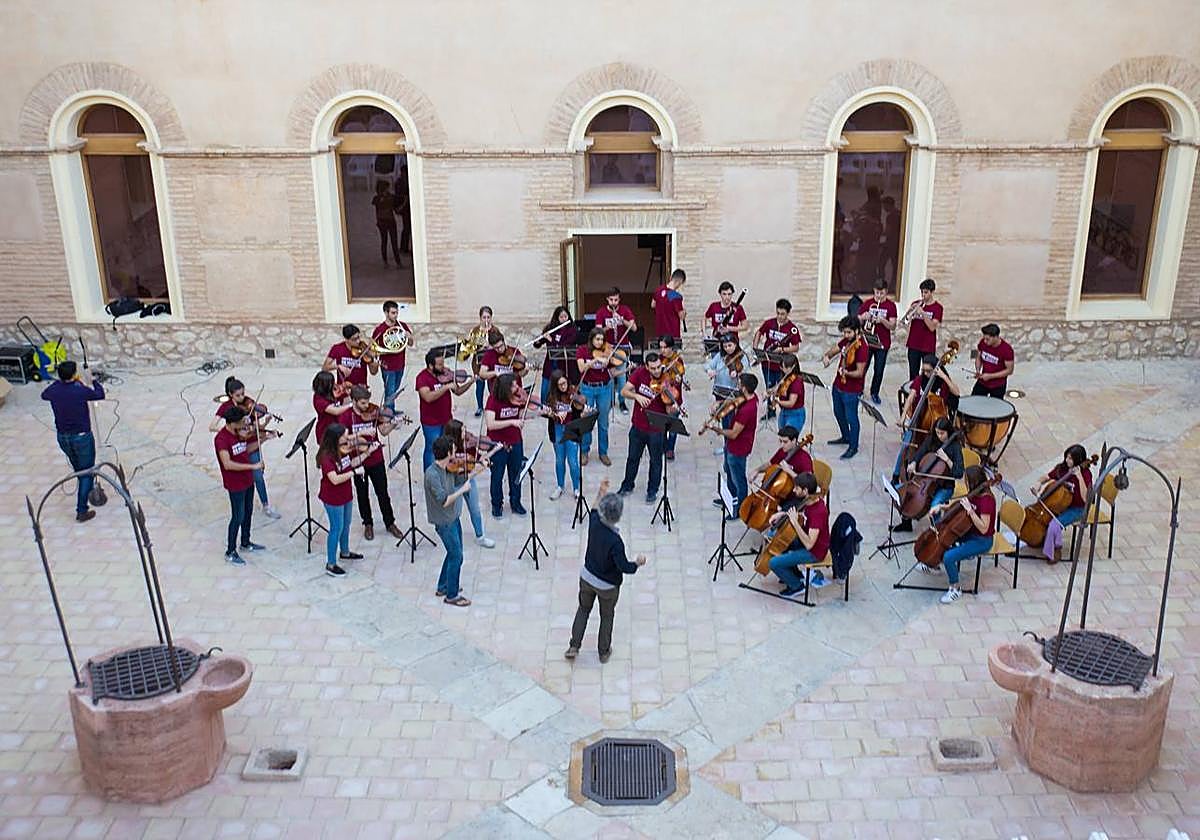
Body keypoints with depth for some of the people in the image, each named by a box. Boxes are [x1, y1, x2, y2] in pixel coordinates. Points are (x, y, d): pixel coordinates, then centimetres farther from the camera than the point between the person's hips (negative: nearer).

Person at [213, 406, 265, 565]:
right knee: (238, 517, 1)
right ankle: (230, 552, 15)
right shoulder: (221, 439, -25)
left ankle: (246, 543, 40)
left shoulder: (240, 432, 0)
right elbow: (227, 464, -34)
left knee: (248, 512, 21)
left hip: (247, 480, 8)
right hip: (235, 485, -8)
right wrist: (252, 466, -33)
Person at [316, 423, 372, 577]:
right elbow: (335, 479, -35)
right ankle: (331, 565, 16)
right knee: (337, 529, 3)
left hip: (346, 494, 8)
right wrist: (353, 473, -31)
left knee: (346, 525, 25)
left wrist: (368, 452, -1)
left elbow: (352, 462, 9)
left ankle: (344, 552, 48)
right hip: (333, 499, -8)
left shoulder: (345, 449, -6)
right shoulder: (326, 456, -29)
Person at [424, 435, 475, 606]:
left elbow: (460, 480, 15)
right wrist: (462, 490, -23)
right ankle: (451, 596, 16)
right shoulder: (432, 474, -27)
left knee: (454, 554, 21)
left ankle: (443, 587, 38)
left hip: (453, 517, 9)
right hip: (444, 521, -9)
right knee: (456, 557, 1)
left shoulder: (448, 469, -2)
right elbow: (444, 501, -29)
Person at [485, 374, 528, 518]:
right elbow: (490, 424, -28)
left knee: (516, 474, 17)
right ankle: (497, 505, 32)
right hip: (498, 444, -4)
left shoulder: (518, 398, -7)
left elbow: (522, 416, 3)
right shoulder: (493, 400, -21)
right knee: (497, 476, 13)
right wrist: (512, 422, -32)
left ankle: (516, 503, 36)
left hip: (516, 442, 4)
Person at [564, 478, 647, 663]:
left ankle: (574, 646, 29)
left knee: (583, 610, 26)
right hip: (608, 585, -4)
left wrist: (600, 491, 11)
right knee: (607, 617, 20)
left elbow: (593, 510, 4)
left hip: (587, 577, 4)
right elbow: (624, 567, -28)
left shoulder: (594, 523, -20)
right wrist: (638, 563, -11)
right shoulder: (615, 541, -34)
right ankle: (604, 652, 36)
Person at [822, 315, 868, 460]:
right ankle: (845, 437, 46)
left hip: (851, 390, -9)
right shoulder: (845, 341, 1)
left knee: (851, 418, 4)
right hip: (838, 385, 9)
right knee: (838, 413, 24)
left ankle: (853, 447, 19)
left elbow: (859, 373, -23)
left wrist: (846, 373, -41)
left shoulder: (861, 347, -23)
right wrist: (827, 356, -9)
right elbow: (833, 350, 14)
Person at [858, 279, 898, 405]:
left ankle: (875, 393, 22)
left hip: (882, 343, 0)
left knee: (879, 370, 6)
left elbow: (892, 326, -6)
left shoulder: (891, 305, -2)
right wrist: (863, 317, -18)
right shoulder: (867, 303, 1)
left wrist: (882, 320, -24)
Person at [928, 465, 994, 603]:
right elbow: (955, 504, 15)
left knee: (949, 557, -24)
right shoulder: (973, 494, -1)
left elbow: (983, 528, -30)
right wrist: (941, 507, -3)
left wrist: (970, 510, -35)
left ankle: (955, 590, -3)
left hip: (981, 540, -10)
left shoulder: (986, 500, -27)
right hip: (969, 532, 10)